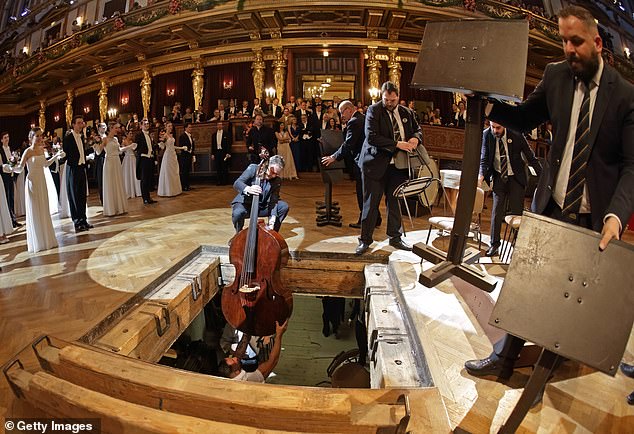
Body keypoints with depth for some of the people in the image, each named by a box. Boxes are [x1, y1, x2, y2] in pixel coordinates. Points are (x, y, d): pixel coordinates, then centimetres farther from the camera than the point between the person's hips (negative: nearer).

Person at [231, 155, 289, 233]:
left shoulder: (277, 181, -7)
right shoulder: (253, 168, -14)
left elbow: (273, 201, -13)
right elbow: (237, 183, -21)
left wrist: (272, 219, -31)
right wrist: (248, 189, -45)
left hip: (262, 208, 3)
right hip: (244, 203, -3)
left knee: (284, 206, -16)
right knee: (238, 213, -37)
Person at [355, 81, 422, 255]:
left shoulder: (406, 112, 8)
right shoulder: (374, 110, -8)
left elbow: (417, 129, 18)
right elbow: (371, 137, -19)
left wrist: (415, 138, -7)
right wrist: (397, 144, -23)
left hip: (397, 165, 5)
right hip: (376, 163, -5)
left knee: (395, 202, 13)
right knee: (371, 203, 1)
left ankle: (395, 237, 26)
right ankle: (365, 240, 11)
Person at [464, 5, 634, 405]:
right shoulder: (556, 76, 2)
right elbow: (524, 119, 12)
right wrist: (487, 105, -6)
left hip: (594, 220, -2)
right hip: (550, 208, 3)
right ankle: (504, 360, 32)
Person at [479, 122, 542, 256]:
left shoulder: (516, 136, -14)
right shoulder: (486, 134, -8)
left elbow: (531, 158, -4)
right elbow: (484, 158, -8)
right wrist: (481, 175, -26)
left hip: (516, 178, -1)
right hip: (498, 178, 2)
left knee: (516, 212, 0)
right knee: (497, 211, -2)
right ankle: (494, 245, 7)